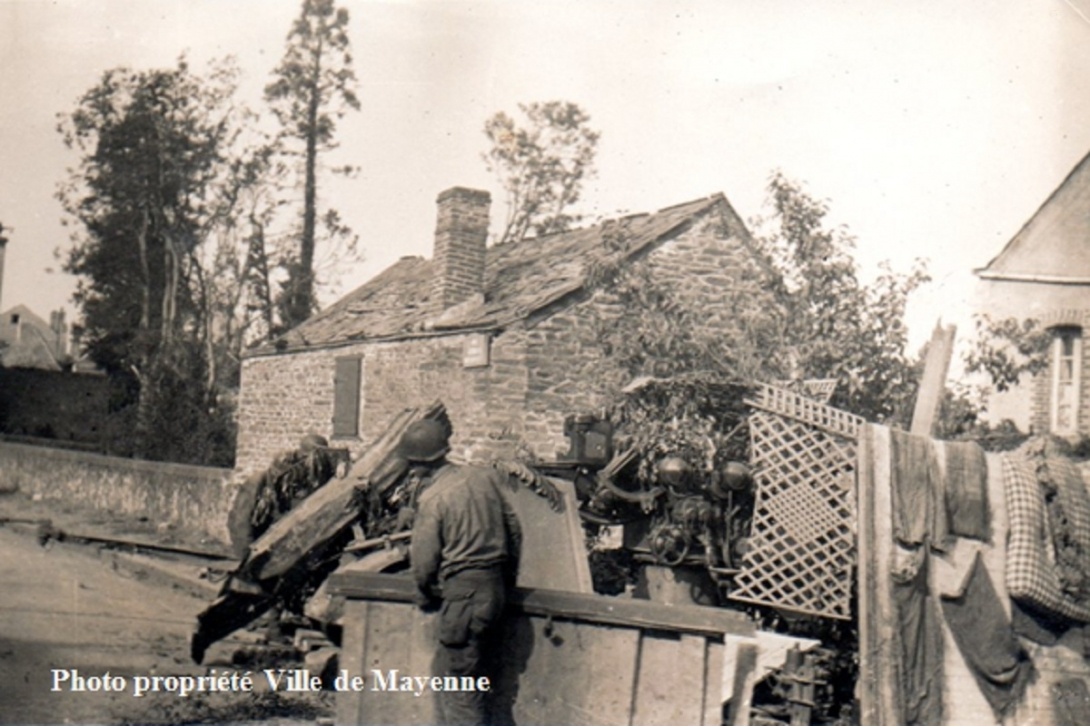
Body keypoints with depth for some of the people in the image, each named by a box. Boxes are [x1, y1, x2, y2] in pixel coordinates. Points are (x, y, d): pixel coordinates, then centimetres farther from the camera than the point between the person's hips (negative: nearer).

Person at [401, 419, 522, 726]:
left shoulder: (432, 498, -14)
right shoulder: (485, 477, 5)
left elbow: (423, 560, -11)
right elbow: (513, 531, 11)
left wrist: (426, 597, 9)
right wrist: (507, 579, 22)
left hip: (463, 592, -8)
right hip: (495, 586, 8)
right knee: (445, 670, 22)